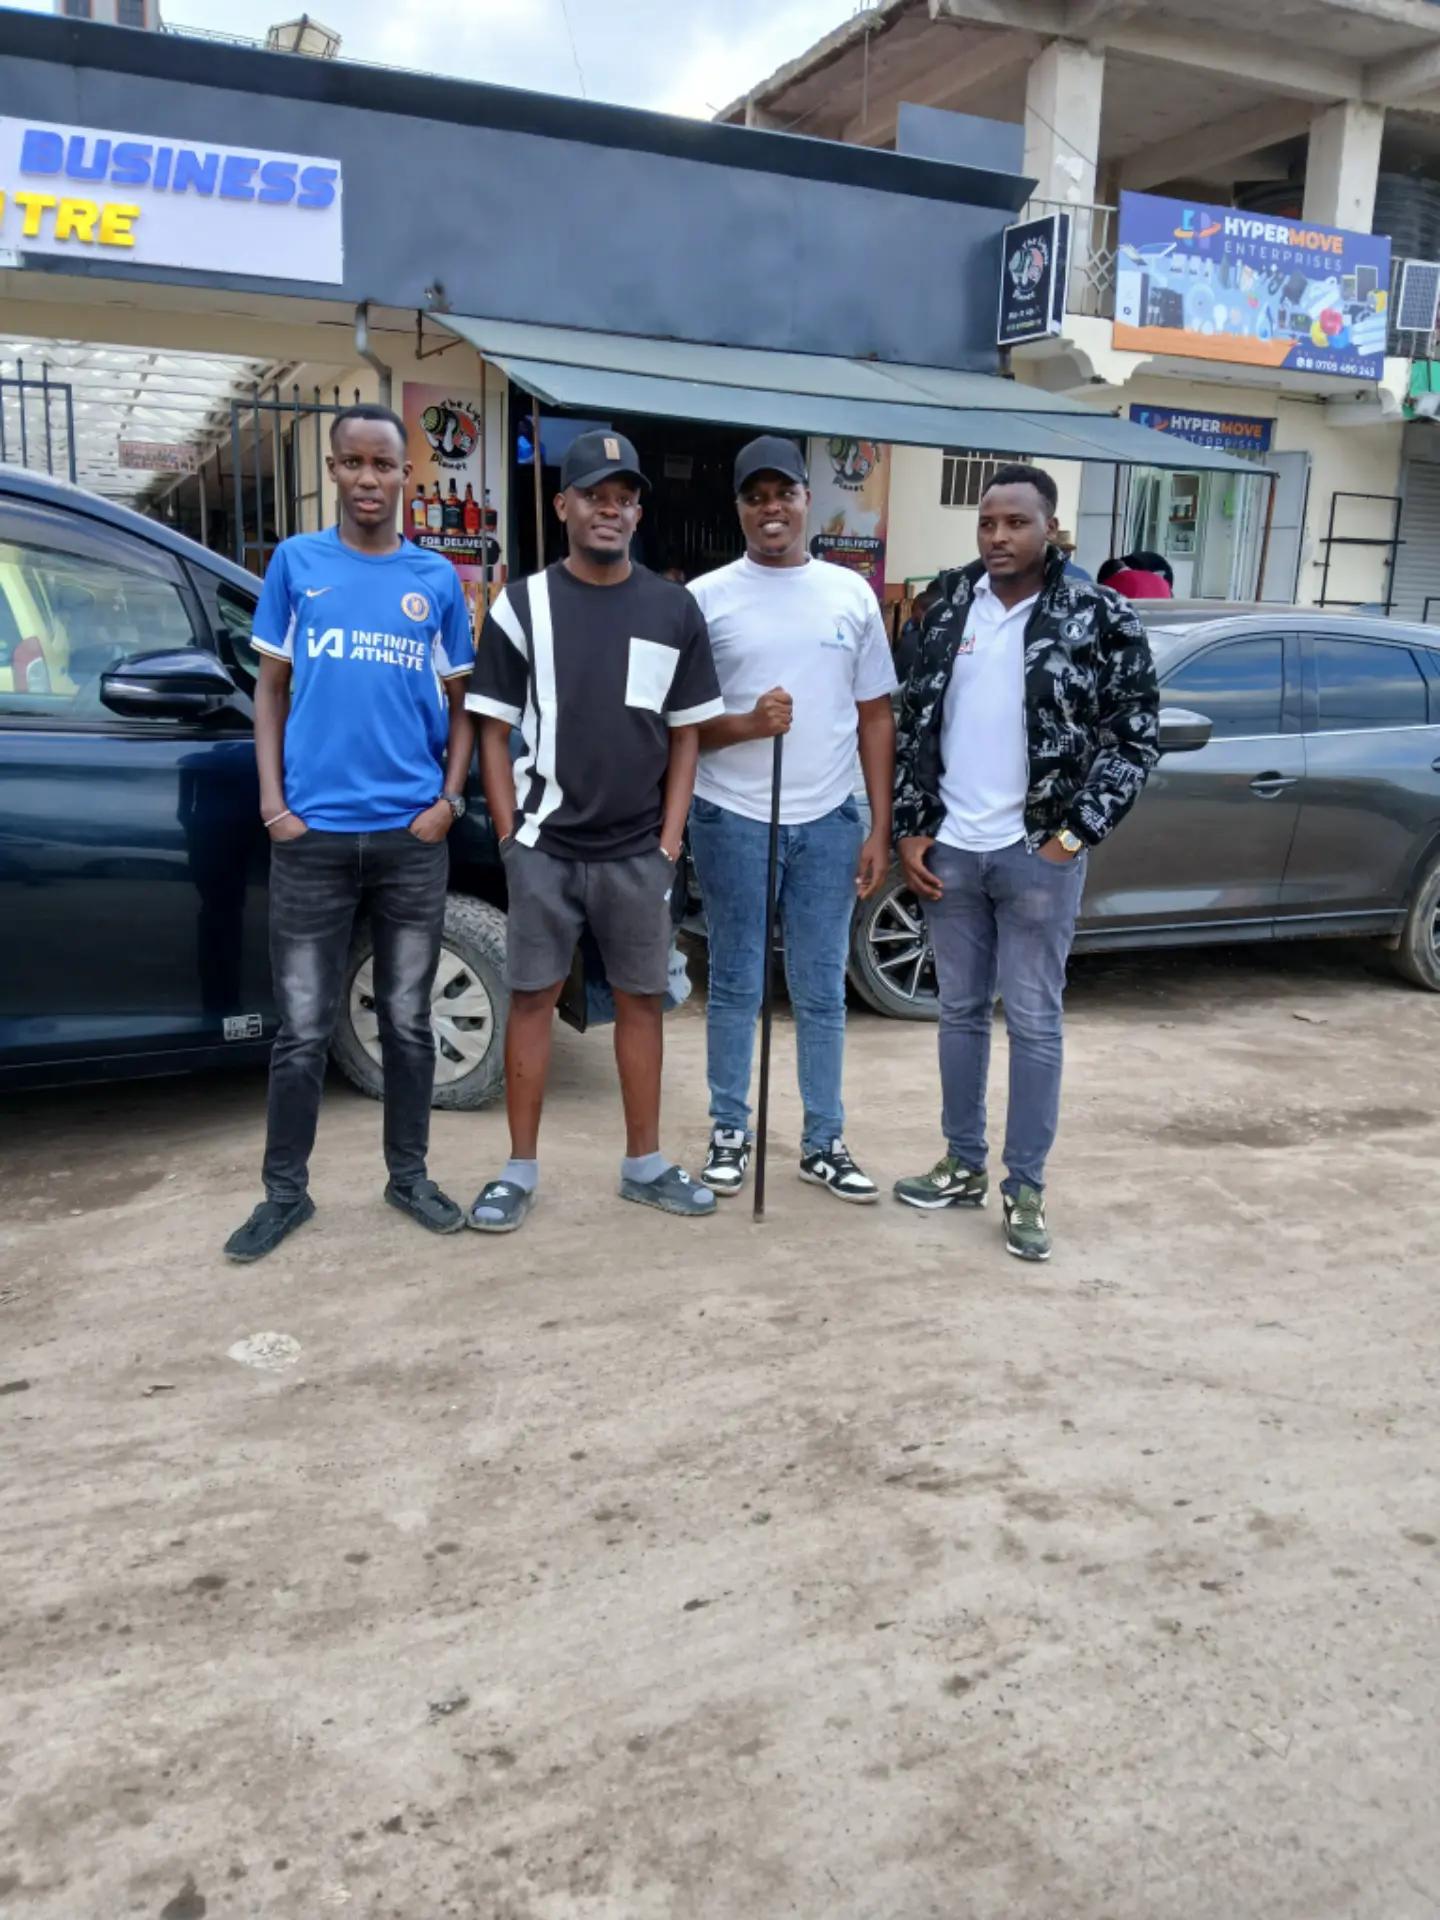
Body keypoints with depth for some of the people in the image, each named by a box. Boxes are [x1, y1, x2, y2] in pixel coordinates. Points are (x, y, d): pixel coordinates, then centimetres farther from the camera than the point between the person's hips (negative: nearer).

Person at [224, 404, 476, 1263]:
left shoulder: (437, 579, 7)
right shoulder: (296, 563, 5)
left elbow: (460, 705, 11)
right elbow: (272, 689, 8)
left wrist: (449, 801, -2)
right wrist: (273, 802, -3)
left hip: (413, 837, 1)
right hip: (312, 835, -1)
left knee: (408, 1020, 10)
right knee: (305, 1029, 5)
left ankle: (410, 1176, 25)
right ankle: (286, 1190, 19)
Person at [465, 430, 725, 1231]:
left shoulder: (674, 610, 5)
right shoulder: (521, 605, 0)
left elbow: (687, 734, 7)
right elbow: (495, 730, 2)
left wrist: (670, 837, 0)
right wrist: (509, 834, -4)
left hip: (639, 851, 2)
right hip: (544, 846, -1)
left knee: (642, 1000, 9)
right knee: (533, 998, 4)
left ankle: (645, 1163, 22)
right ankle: (522, 1169, 15)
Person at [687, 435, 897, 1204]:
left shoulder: (852, 594, 6)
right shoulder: (707, 597, -1)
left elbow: (876, 716, 7)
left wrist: (881, 829, 2)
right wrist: (746, 724, -20)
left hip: (829, 822, 2)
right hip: (733, 821, -2)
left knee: (822, 992, 10)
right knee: (735, 986, 9)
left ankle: (824, 1142, 21)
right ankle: (729, 1132, 23)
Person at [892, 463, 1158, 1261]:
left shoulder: (1099, 618, -6)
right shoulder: (949, 604, 5)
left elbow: (1135, 736, -4)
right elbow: (914, 719, 9)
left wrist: (1075, 835, -10)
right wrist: (910, 829, 2)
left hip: (1038, 852, -4)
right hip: (949, 847, 4)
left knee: (1033, 1022, 3)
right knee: (961, 1011, 13)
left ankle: (1026, 1189, 15)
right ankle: (963, 1165, 27)